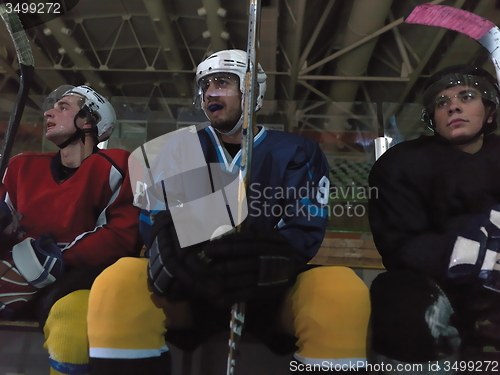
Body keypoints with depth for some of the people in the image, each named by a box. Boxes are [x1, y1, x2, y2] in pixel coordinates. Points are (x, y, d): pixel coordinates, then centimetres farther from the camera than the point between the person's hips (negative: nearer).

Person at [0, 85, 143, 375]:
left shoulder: (113, 167, -5)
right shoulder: (24, 166, 15)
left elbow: (124, 235, -12)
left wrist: (62, 258, -15)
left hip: (76, 278, -5)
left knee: (71, 313, -34)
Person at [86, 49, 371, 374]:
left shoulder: (297, 152, 5)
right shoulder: (177, 150, 10)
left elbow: (305, 232, -5)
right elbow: (156, 227, 0)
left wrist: (262, 261, -28)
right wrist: (183, 263, -24)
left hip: (272, 291, -1)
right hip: (189, 290, 2)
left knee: (342, 291, -31)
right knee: (118, 283, -27)